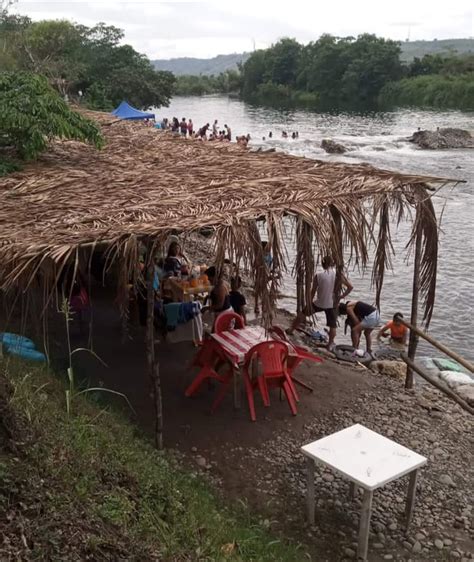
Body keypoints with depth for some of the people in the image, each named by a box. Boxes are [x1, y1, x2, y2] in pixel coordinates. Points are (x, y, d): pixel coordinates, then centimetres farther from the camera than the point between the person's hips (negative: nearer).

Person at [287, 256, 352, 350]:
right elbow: (350, 287, -9)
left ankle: (291, 330, 32)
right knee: (333, 325, 14)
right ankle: (330, 344, 20)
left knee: (302, 313, 21)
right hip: (332, 304, 0)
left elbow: (313, 291, -6)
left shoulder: (318, 276, -12)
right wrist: (342, 296, 3)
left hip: (319, 303, 0)